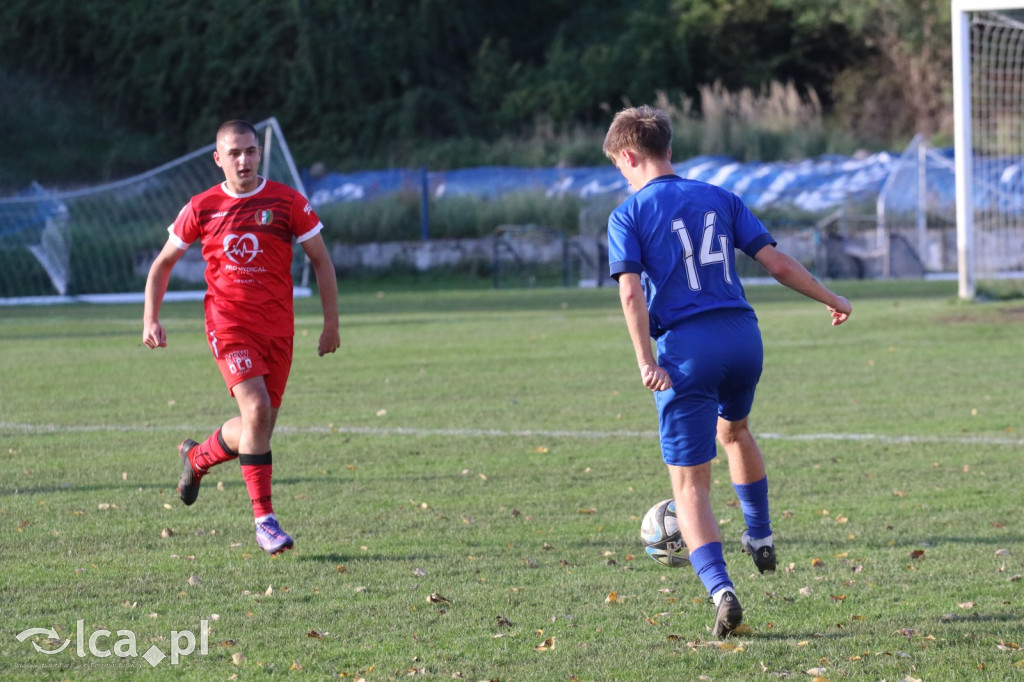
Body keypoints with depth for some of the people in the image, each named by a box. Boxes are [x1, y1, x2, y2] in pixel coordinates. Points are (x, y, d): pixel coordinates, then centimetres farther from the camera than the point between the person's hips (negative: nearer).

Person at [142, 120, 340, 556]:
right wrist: (151, 319, 3)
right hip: (229, 325, -2)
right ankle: (264, 520, -16)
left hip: (278, 329, 2)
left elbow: (320, 261, 7)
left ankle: (197, 457, 38)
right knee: (257, 408, -21)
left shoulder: (287, 202, -1)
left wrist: (331, 323, 4)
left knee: (259, 426, 7)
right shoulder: (202, 208, 0)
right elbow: (164, 262, 12)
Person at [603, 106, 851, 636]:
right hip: (743, 334, 4)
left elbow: (631, 291, -10)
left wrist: (646, 362, -14)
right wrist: (831, 299, 22)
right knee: (733, 429, 36)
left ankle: (720, 589, -19)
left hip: (685, 346, -4)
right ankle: (760, 538, 46)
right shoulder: (720, 199, 14)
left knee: (689, 482, -1)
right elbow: (776, 262, 10)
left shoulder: (628, 215, 3)